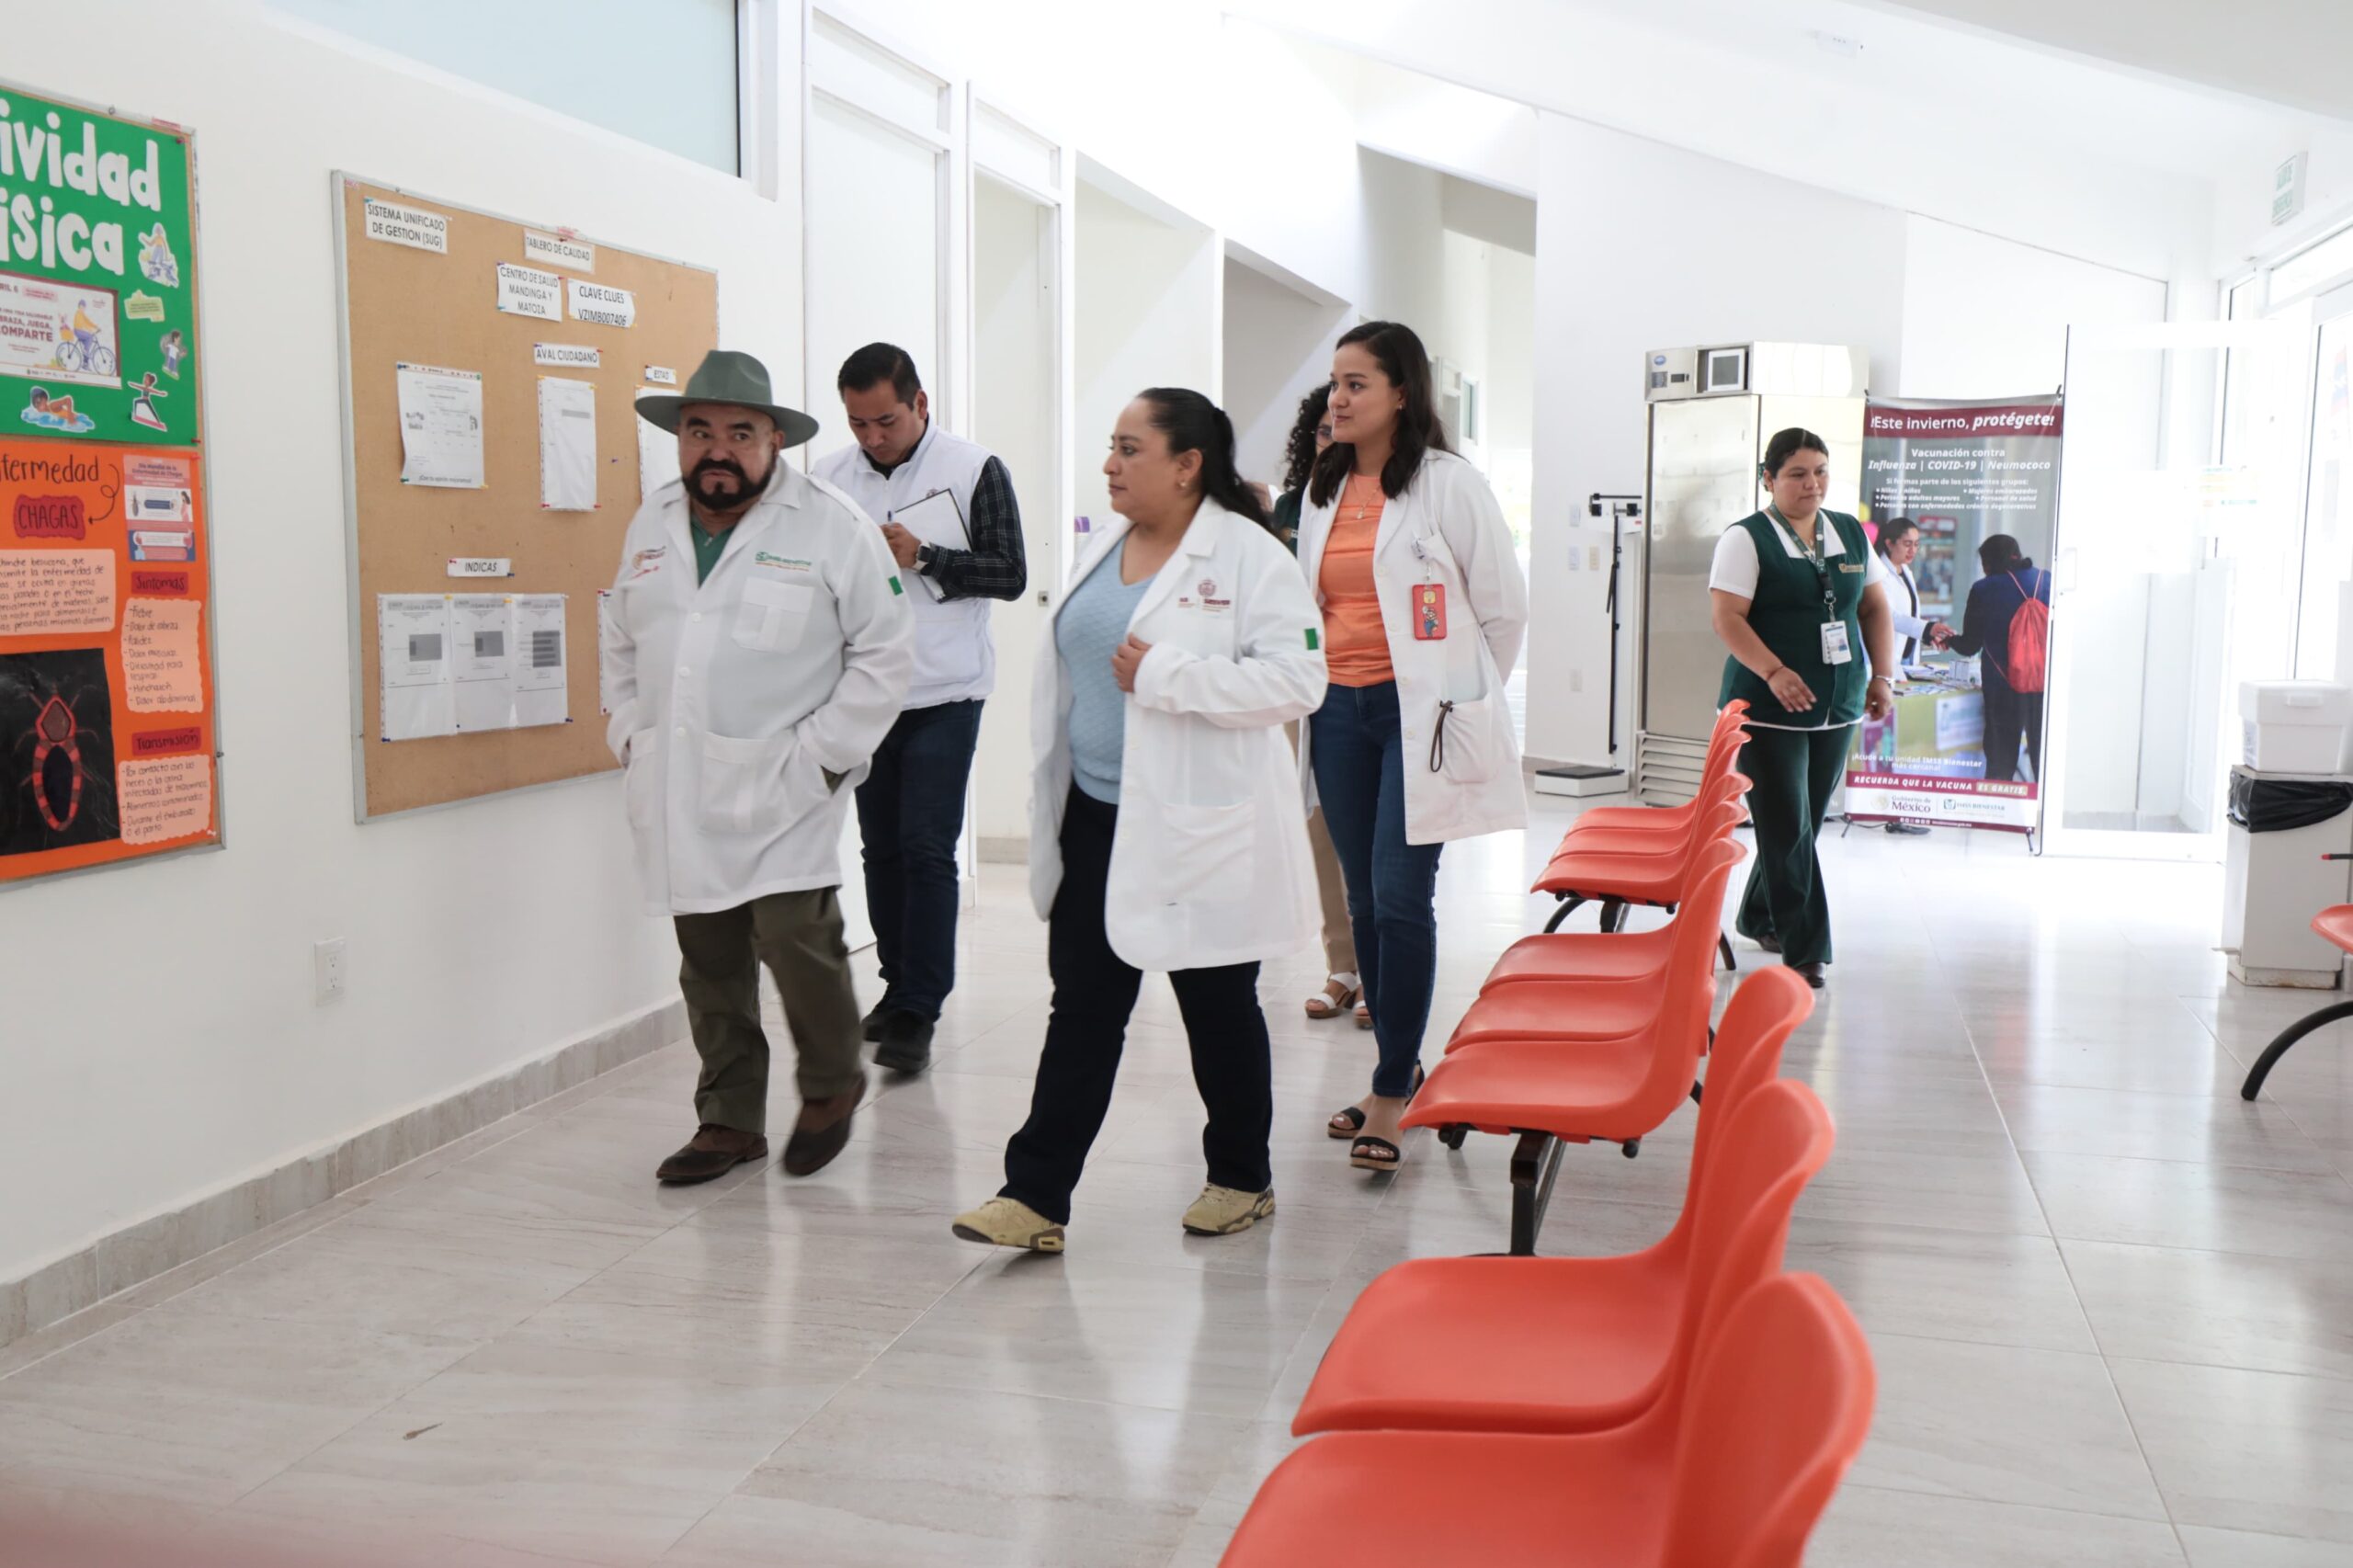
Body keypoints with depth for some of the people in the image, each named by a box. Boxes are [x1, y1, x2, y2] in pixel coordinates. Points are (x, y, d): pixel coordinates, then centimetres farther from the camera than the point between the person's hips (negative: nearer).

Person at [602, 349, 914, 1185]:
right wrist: (631, 735, 8)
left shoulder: (834, 527, -6)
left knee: (796, 938, -13)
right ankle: (730, 1119, 24)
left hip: (782, 792, -5)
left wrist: (822, 754, -11)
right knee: (710, 966, 9)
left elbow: (884, 653, -6)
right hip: (679, 793, 5)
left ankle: (831, 1082, 15)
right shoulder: (651, 522, 11)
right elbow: (621, 644, 20)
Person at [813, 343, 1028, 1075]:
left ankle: (918, 1012, -1)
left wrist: (923, 558, -18)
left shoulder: (975, 470, -4)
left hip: (943, 693, -4)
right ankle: (899, 986, 24)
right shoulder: (830, 478, 5)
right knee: (881, 847, 11)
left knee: (927, 849, -7)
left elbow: (1010, 574, -7)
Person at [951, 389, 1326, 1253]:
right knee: (1081, 1007, 5)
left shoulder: (1247, 554, -12)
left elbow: (1298, 676, -21)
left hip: (1200, 825, -6)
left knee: (1218, 1006, 10)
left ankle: (1241, 1176, 29)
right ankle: (1036, 1193, 8)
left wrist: (1164, 677, -23)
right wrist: (1053, 778, 18)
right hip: (1098, 817, 6)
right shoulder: (1102, 548, 10)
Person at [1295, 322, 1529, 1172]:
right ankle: (1400, 1065, 22)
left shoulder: (1448, 483, -5)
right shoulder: (1323, 490, 13)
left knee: (1401, 896, -9)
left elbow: (1504, 607, 0)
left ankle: (1391, 1090, 0)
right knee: (1363, 898, 9)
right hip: (1339, 711, 6)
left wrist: (1462, 698, 7)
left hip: (1417, 711, -6)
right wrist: (1318, 685, 15)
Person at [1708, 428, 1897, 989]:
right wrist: (1774, 673, -25)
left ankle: (1761, 918, 33)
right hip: (1769, 709, -6)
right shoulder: (1746, 538, -5)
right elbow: (1727, 617, -13)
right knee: (1788, 829, -7)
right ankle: (1804, 948, -1)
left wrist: (1883, 675, 7)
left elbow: (1875, 608, 18)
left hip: (1837, 709, 6)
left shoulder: (1851, 534, 13)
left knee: (1802, 824, 13)